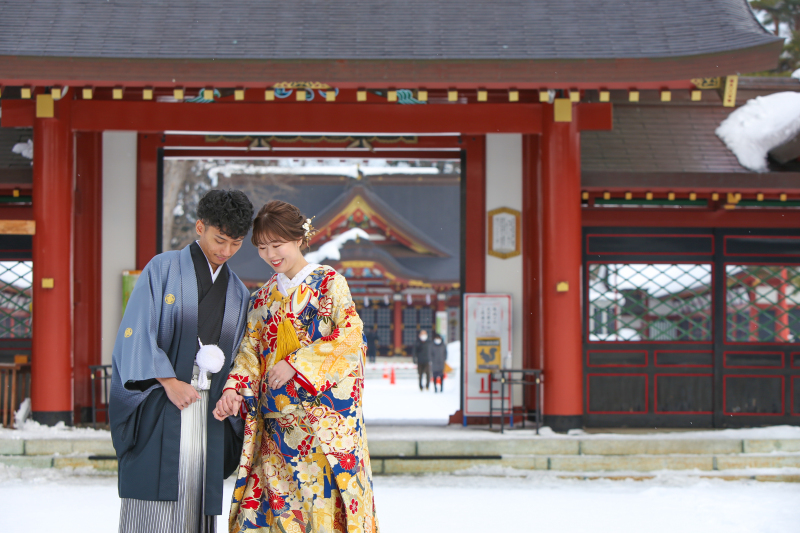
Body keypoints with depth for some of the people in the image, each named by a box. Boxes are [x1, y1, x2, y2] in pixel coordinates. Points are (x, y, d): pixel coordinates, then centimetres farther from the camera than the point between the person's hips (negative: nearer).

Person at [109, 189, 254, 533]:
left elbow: (238, 358, 16)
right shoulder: (163, 269, 2)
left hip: (207, 414, 4)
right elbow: (135, 333, -5)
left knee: (197, 505, 0)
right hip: (158, 410, -4)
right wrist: (169, 381, -14)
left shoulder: (238, 294, 17)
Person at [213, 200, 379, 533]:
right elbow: (250, 349, 12)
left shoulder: (329, 282, 1)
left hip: (322, 415, -5)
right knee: (272, 502, -1)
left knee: (323, 496, -10)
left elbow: (351, 337, -9)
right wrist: (235, 389, -7)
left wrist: (296, 363, -14)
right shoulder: (263, 297, 17)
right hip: (276, 422, 5)